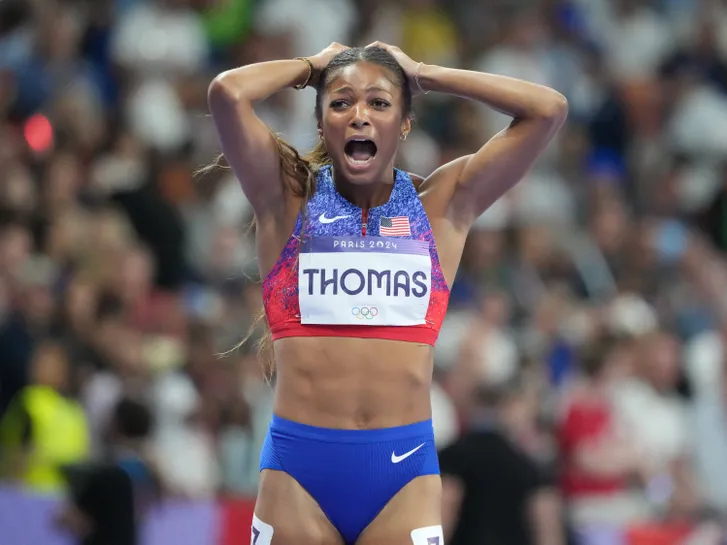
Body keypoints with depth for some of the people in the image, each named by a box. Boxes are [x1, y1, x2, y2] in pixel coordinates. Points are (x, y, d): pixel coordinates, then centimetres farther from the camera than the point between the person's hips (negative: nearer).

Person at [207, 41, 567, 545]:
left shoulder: (443, 207, 9)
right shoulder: (287, 199, 6)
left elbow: (549, 110, 2)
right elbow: (229, 93, -10)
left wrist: (425, 74, 11)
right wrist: (311, 67, 9)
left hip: (404, 467, 1)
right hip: (298, 465, -1)